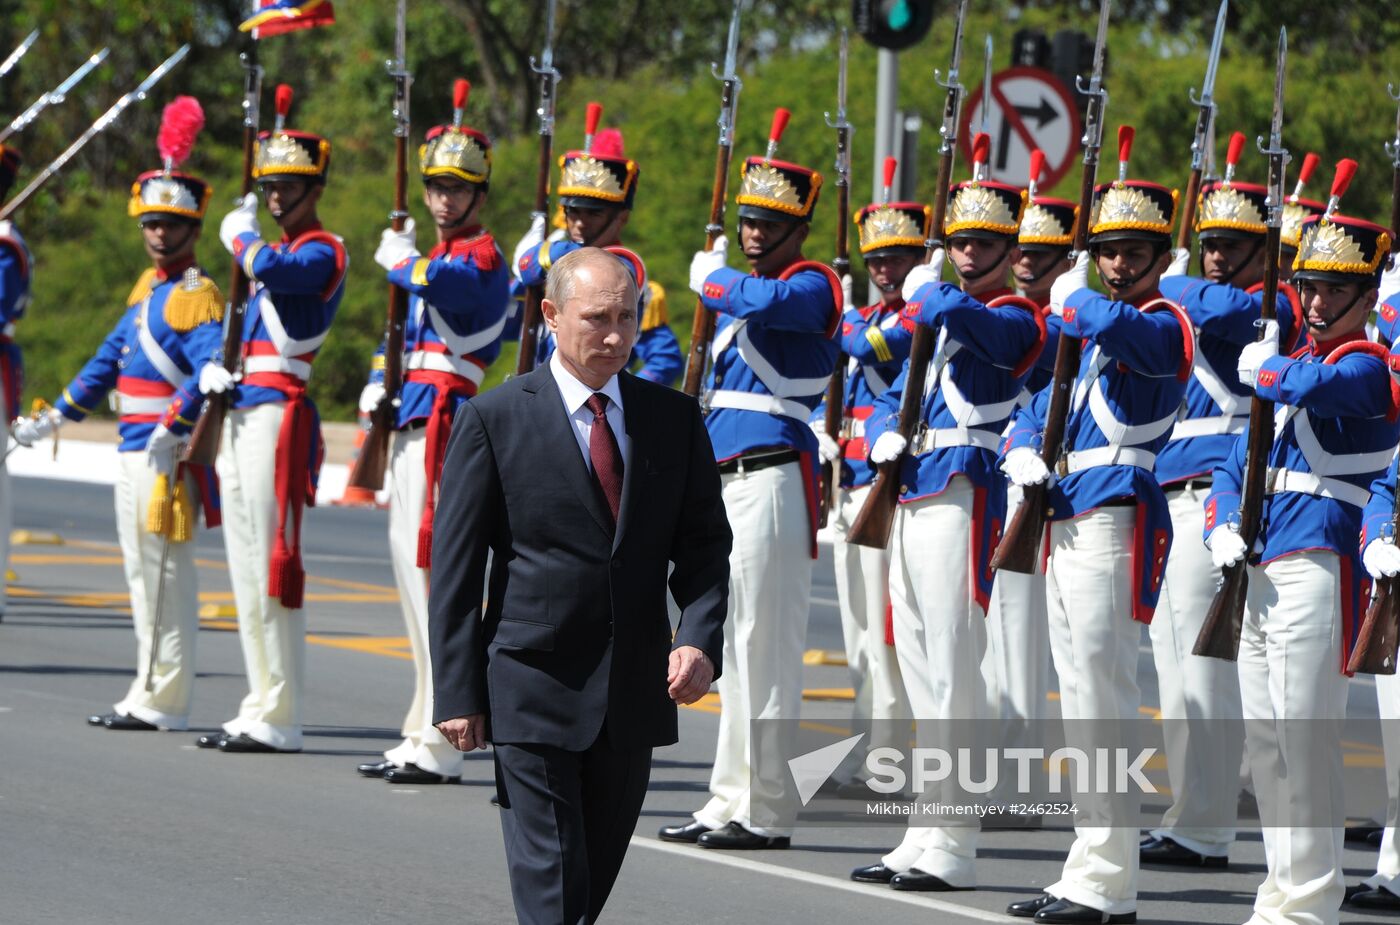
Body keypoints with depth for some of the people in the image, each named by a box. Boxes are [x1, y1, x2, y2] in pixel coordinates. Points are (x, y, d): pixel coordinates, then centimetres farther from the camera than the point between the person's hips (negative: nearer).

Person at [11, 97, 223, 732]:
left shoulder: (195, 294, -12)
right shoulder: (147, 288, 17)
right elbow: (111, 359, 25)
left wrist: (172, 428, -31)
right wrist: (55, 417, 24)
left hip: (168, 453, -10)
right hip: (134, 450, 10)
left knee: (166, 573, -7)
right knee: (144, 574, 13)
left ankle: (163, 702, -4)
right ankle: (150, 695, 18)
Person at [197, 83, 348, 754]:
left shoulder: (323, 253, -8)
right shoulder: (275, 249, 21)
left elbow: (274, 271, -30)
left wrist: (242, 235, -9)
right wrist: (215, 370, 6)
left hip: (278, 415, -10)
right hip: (243, 415, 10)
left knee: (272, 566, -10)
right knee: (246, 570, 11)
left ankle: (278, 720, -10)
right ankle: (261, 707, 15)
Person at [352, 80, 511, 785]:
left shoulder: (481, 257, -8)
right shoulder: (435, 253, 21)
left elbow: (434, 283, -29)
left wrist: (398, 258, -8)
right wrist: (378, 384, 11)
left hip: (442, 421, -10)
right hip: (411, 422, 10)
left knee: (433, 575, -12)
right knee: (411, 570, 12)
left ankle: (438, 746, -13)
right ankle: (423, 735, 18)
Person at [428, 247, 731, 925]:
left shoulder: (673, 419, 7)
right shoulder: (493, 421, -4)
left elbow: (704, 544, 8)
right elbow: (456, 569, -3)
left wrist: (700, 639, -11)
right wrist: (458, 693, -8)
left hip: (634, 696, 4)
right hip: (533, 695, -4)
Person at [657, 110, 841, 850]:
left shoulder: (812, 287, -8)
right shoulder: (740, 293, 20)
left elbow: (763, 303, -31)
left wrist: (711, 277, -12)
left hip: (774, 478, -9)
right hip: (727, 477, 9)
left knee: (764, 646, -8)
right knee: (736, 647, 11)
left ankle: (766, 809, -7)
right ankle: (732, 801, 15)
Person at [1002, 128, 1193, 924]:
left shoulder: (1166, 326, -9)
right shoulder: (1085, 339, 20)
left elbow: (1109, 322, -31)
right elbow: (1040, 412, 24)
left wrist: (1071, 296, -10)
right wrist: (1025, 455, 2)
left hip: (1115, 521, -10)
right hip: (1069, 523, 10)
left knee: (1103, 704, -10)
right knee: (1083, 707, 12)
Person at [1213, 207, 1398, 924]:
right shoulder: (1292, 362, 20)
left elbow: (1310, 388, -29)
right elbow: (1239, 466, 21)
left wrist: (1263, 366, -8)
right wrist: (1222, 528, 3)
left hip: (1316, 569, -9)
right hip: (1261, 571, 9)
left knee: (1305, 738, -9)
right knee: (1263, 742, 10)